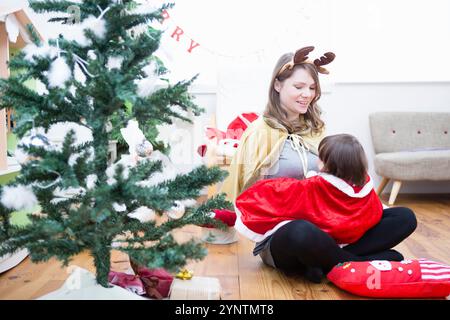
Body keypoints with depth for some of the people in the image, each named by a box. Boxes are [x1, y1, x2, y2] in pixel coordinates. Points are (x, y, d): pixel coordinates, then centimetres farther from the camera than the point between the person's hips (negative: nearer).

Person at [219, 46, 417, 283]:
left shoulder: (316, 130, 15)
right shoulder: (261, 131, -4)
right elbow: (252, 192, -5)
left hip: (325, 228, 6)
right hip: (279, 236, -6)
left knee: (405, 217, -9)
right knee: (302, 232, -41)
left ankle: (326, 264, -19)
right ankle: (362, 262, -13)